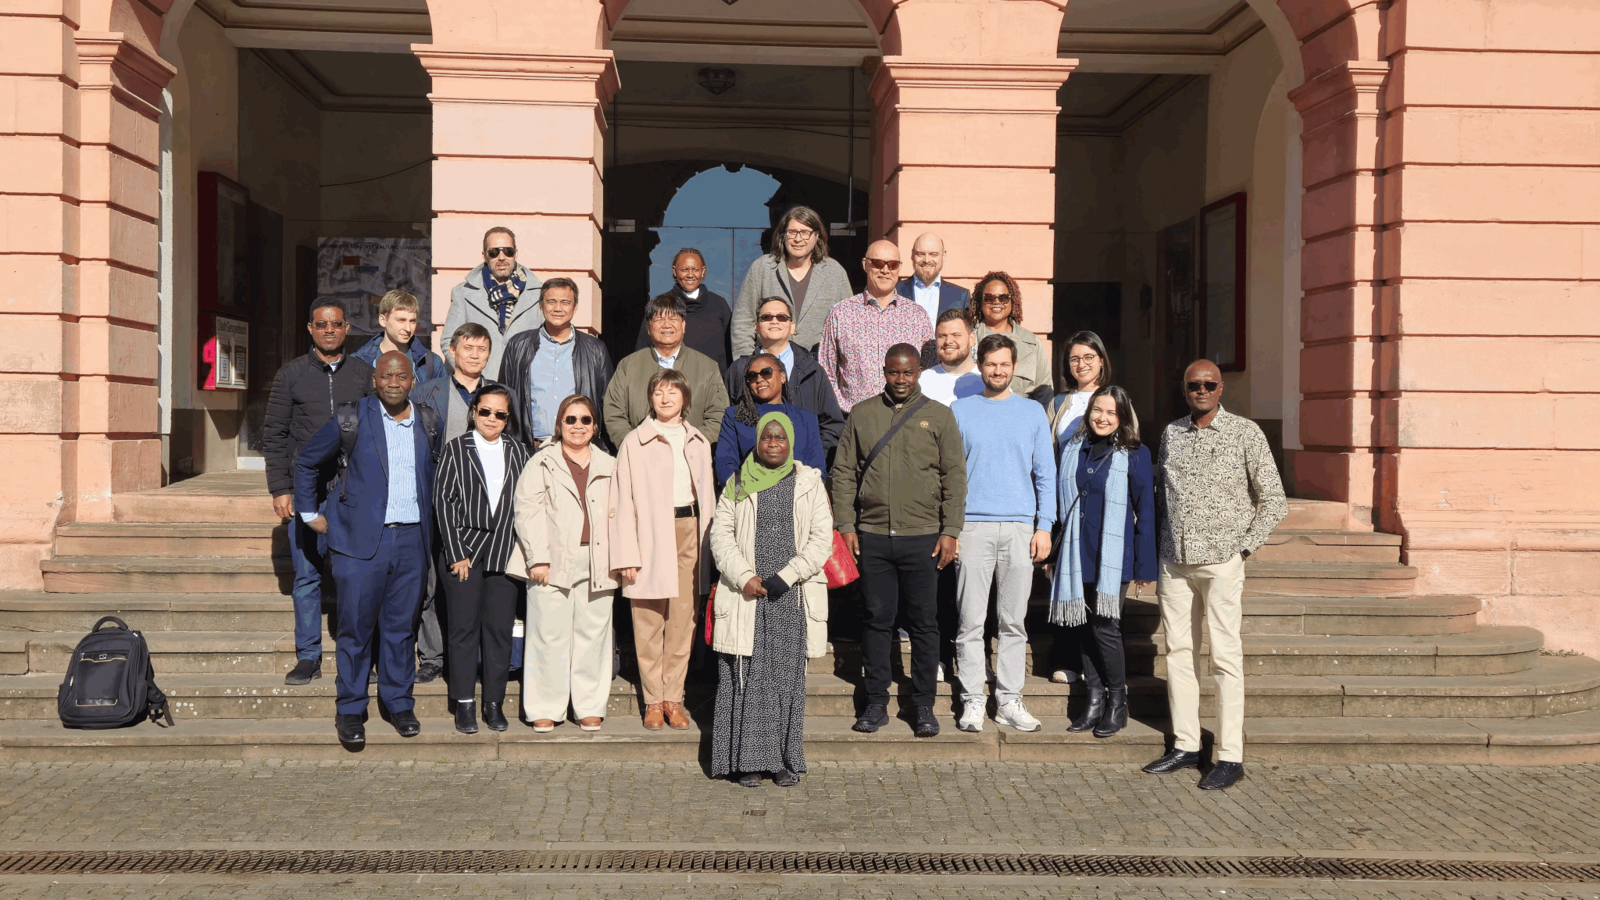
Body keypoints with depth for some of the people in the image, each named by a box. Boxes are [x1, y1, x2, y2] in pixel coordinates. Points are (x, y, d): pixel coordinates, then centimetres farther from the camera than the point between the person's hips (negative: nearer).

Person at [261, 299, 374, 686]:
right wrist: (280, 489, -2)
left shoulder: (363, 373, 9)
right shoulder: (291, 374, 7)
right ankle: (308, 657, 11)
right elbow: (274, 434, 6)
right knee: (307, 575, 3)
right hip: (306, 490, 0)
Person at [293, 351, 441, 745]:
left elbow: (439, 472, 26)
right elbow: (306, 461, 11)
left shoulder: (429, 422, 9)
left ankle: (399, 702, 21)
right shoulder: (351, 419, -1)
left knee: (402, 625, 9)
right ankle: (350, 711, 11)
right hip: (361, 539, -3)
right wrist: (309, 513, 10)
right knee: (356, 626, 0)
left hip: (412, 539, 3)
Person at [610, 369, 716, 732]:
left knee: (683, 620, 2)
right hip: (650, 535, -3)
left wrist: (708, 544, 9)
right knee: (648, 621, 0)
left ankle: (674, 698, 12)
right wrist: (627, 553, -8)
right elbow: (623, 501, -1)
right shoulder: (634, 442, 1)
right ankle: (653, 701, 9)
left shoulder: (698, 442, 14)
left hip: (689, 531, 3)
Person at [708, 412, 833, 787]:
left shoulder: (808, 483, 7)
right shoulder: (738, 484, 8)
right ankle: (748, 759, 6)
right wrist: (743, 577, -10)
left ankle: (786, 760, 11)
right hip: (747, 596, 0)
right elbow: (721, 534, 3)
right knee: (747, 678, -1)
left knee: (788, 678, 3)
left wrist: (786, 576, -10)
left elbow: (821, 540, 1)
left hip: (792, 597, 0)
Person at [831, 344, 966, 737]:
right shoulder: (861, 414, 9)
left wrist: (950, 531, -3)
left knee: (923, 622, 2)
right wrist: (846, 525, 1)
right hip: (872, 536, 1)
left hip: (922, 537, -1)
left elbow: (955, 477, 4)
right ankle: (876, 703, 15)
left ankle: (923, 706, 12)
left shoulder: (938, 416, 6)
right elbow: (843, 472, 10)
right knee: (877, 619, 5)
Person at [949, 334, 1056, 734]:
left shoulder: (1032, 412, 11)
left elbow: (1045, 473, 10)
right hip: (973, 525, -1)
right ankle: (972, 702, 4)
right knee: (971, 621, -2)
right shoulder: (960, 411, 8)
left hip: (1020, 526, 1)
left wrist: (1044, 526, 1)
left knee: (1014, 621, 3)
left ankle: (1009, 701, 10)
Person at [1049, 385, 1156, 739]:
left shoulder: (1135, 455, -2)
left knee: (1105, 627, -6)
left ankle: (1117, 702, 10)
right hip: (1077, 555, 4)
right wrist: (1053, 553, 14)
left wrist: (1145, 566, -4)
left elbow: (1146, 511, -1)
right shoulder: (1072, 450, 10)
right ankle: (1094, 700, 17)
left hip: (1113, 556, -4)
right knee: (1085, 627, 7)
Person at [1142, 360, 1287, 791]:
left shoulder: (1245, 433, -1)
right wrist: (1154, 546, 12)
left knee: (1225, 655, -3)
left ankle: (1230, 756, 2)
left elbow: (1274, 500, 1)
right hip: (1174, 561, 5)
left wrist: (1245, 547, -6)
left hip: (1221, 561, -4)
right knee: (1178, 651, 7)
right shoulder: (1171, 434, 11)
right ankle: (1186, 745, 17)